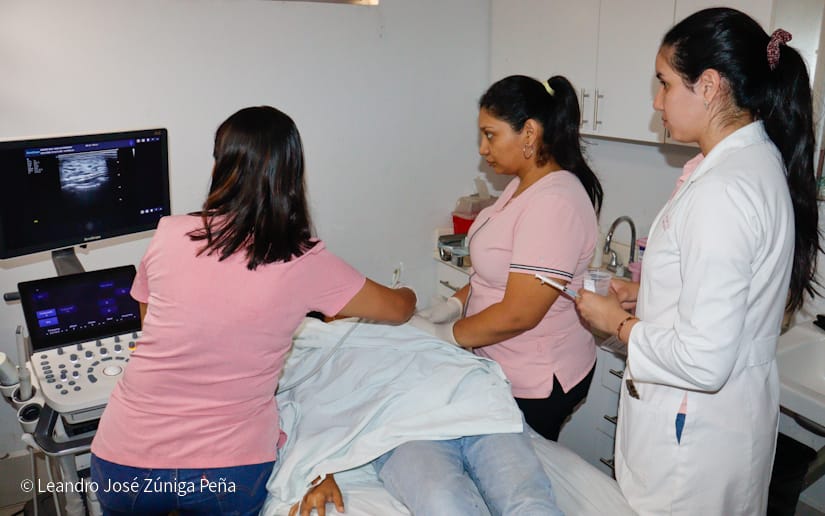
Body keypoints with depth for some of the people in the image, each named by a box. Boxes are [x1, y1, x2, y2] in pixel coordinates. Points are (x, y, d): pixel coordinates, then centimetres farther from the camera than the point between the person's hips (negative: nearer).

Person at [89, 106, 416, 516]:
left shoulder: (168, 236, -7)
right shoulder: (305, 264, -11)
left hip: (125, 462, 3)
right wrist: (408, 294, 29)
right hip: (231, 475, -2)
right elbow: (399, 309, 4)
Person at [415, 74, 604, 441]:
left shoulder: (553, 203, -26)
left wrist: (446, 335, -14)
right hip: (503, 368, 9)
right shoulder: (523, 185, 6)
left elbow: (518, 314, -27)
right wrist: (454, 304, 1)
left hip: (534, 385, -9)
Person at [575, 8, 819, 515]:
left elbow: (703, 361, -28)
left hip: (695, 429, -9)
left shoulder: (722, 190, -28)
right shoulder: (760, 159, 3)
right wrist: (643, 292, 7)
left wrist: (619, 323, -13)